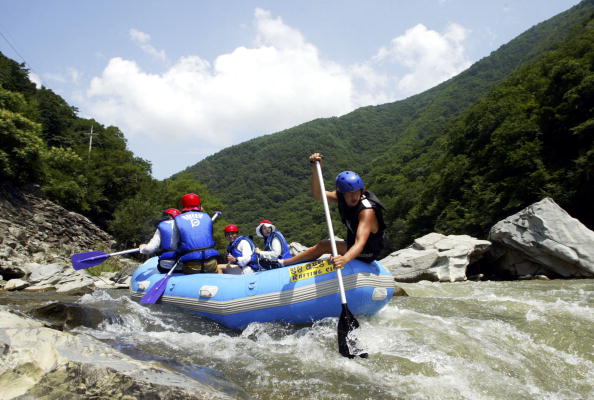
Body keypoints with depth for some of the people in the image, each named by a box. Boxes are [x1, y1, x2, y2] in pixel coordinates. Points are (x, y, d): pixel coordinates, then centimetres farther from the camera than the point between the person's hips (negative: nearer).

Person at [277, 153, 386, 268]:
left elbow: (360, 243, -44)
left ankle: (283, 262, 1)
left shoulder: (367, 211, -33)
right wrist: (315, 169, -37)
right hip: (353, 243, 7)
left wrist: (345, 259, -63)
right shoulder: (341, 197, -13)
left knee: (324, 245, -12)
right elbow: (317, 194, -22)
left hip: (367, 253, -7)